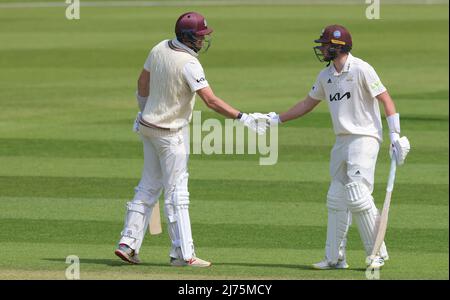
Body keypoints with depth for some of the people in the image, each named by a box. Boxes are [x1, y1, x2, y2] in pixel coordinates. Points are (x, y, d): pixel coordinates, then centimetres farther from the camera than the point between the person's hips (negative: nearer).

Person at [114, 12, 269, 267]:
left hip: (149, 127, 8)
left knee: (149, 187, 15)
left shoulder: (160, 49, 0)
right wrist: (243, 118, -30)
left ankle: (128, 243, 13)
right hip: (171, 133, -8)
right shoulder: (189, 64, -24)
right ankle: (183, 254, -1)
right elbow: (211, 101, -30)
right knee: (176, 191, -3)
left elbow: (143, 83, 12)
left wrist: (144, 111, 28)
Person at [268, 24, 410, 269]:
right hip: (342, 142, 8)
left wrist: (395, 136, -19)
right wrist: (277, 119, 22)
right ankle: (335, 257, 13)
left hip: (364, 139, -8)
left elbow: (385, 99, -13)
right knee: (336, 199, 7)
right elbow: (308, 103, 24)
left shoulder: (361, 70, -11)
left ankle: (378, 253, -7)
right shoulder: (325, 75, 12)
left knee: (358, 196, -15)